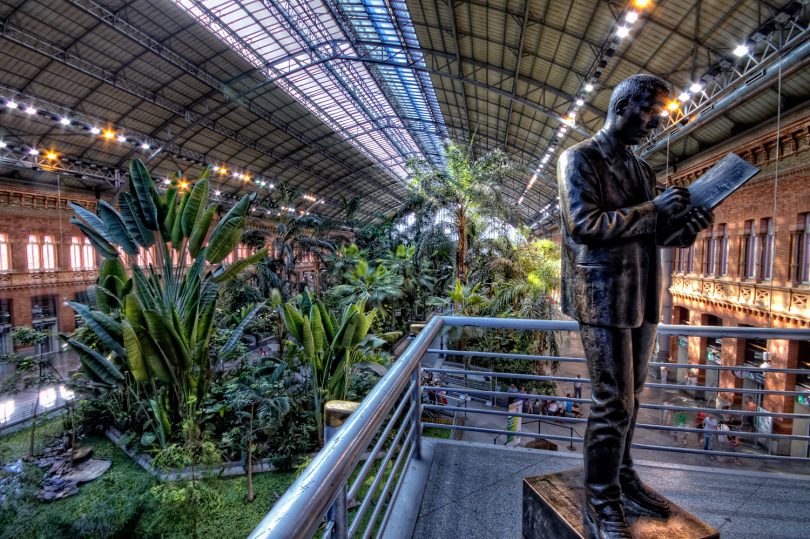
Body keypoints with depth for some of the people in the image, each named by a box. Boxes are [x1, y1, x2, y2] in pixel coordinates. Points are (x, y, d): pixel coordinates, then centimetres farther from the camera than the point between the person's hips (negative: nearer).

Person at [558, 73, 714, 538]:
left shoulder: (642, 169, 19)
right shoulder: (580, 159, -4)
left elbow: (652, 233, 18)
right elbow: (584, 224, -18)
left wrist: (687, 225, -1)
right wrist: (653, 209, -16)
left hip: (644, 298, 8)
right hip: (604, 298, -8)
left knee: (630, 396, 16)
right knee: (613, 404, -4)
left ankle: (622, 476, 32)